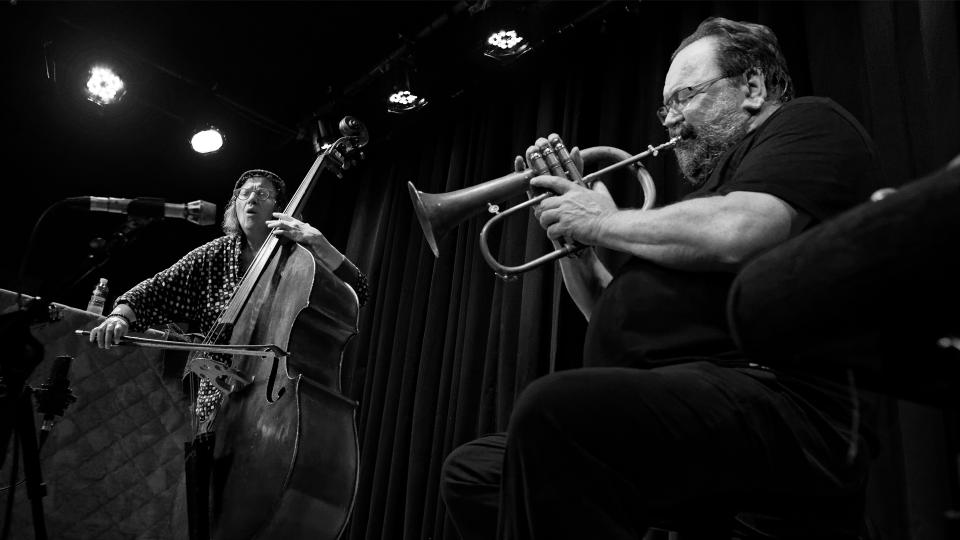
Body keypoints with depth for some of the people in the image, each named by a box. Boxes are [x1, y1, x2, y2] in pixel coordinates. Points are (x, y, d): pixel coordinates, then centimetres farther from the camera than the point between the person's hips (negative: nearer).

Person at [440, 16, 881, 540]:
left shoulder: (808, 123, 7)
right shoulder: (718, 178, 31)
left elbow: (738, 235, -18)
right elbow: (614, 313, 29)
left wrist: (602, 221, -2)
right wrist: (567, 226, 17)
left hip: (765, 399, -9)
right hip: (653, 416, 9)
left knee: (554, 411, -35)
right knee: (472, 471, 6)